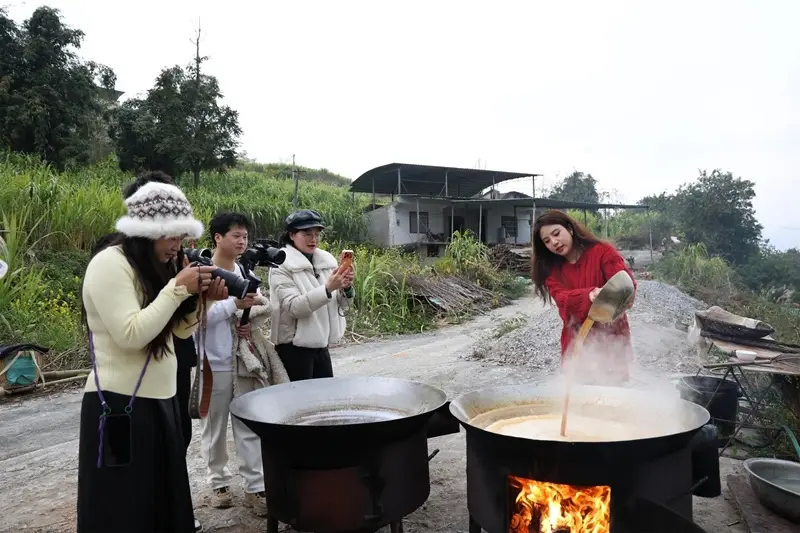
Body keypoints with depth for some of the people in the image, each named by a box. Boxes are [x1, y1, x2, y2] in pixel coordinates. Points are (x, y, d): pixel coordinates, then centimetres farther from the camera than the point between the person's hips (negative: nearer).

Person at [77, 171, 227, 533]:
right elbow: (131, 335, -24)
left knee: (165, 502, 16)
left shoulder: (157, 267, 10)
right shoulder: (109, 264, -15)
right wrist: (178, 289, -20)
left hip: (160, 401, 8)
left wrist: (200, 297, -5)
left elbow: (180, 331, 12)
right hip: (120, 406, -8)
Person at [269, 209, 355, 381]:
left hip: (320, 345, 6)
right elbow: (294, 307, -21)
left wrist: (346, 288, -13)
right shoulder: (282, 265, -10)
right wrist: (327, 288, -32)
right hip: (295, 346, -6)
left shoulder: (327, 261, 6)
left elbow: (340, 306, 8)